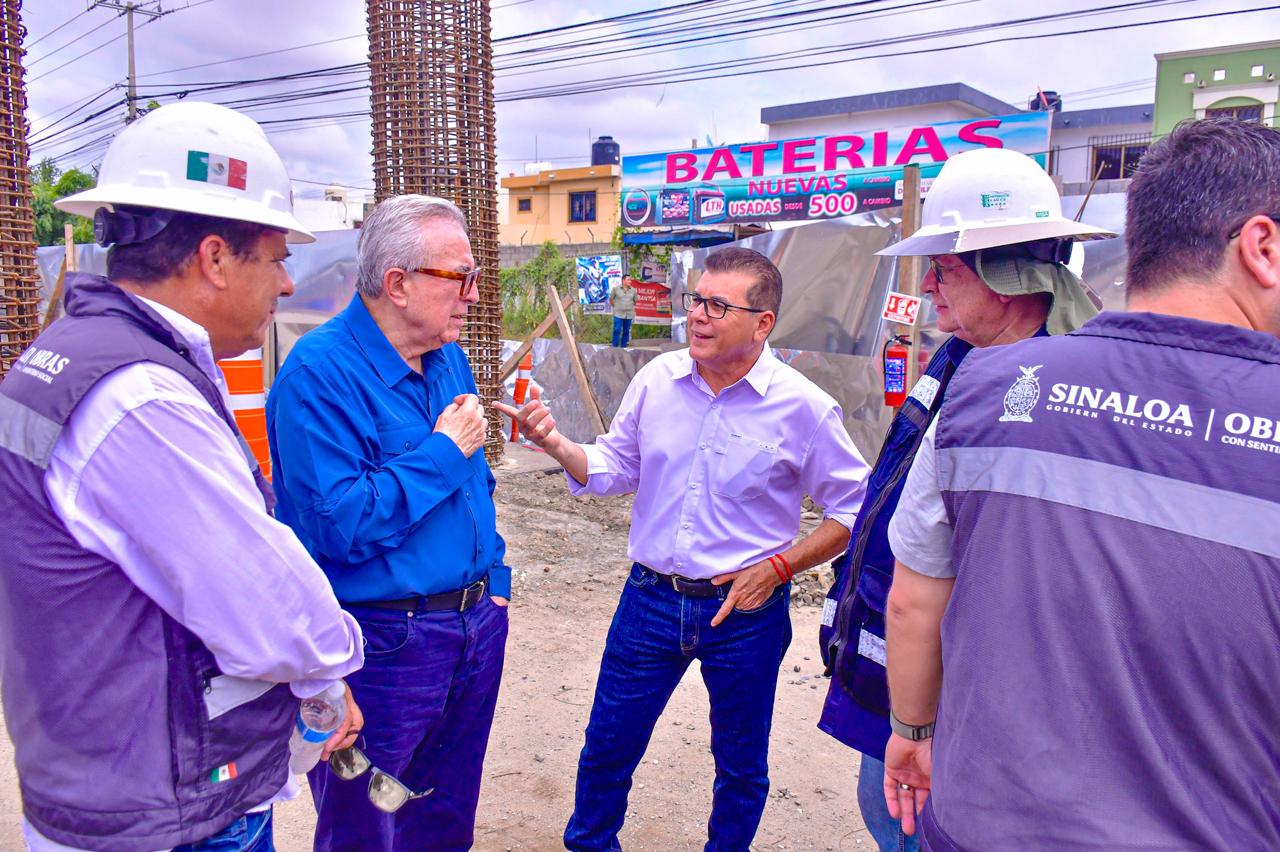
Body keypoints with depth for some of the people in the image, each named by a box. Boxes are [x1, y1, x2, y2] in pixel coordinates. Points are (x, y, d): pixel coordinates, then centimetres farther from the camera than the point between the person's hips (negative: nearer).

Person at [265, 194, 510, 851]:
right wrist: (443, 452, -20)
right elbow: (336, 524, -28)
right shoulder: (320, 371, -20)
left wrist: (491, 577, 13)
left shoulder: (448, 359, 7)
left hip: (475, 625, 7)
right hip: (384, 642, -7)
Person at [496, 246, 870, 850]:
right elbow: (616, 467, 7)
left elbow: (855, 510, -5)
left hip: (746, 611, -2)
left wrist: (780, 566, -12)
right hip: (651, 597, 3)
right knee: (608, 745, 16)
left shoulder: (802, 406, -13)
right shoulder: (657, 379, -3)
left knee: (741, 766, 18)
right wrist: (555, 444, -11)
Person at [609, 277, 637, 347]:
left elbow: (635, 301, 19)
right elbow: (611, 299, 7)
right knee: (617, 330, -9)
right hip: (618, 314, -3)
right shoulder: (616, 289, -3)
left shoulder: (633, 290, 5)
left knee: (626, 331, 6)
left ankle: (623, 347, 15)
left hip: (629, 315, 3)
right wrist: (615, 307, 10)